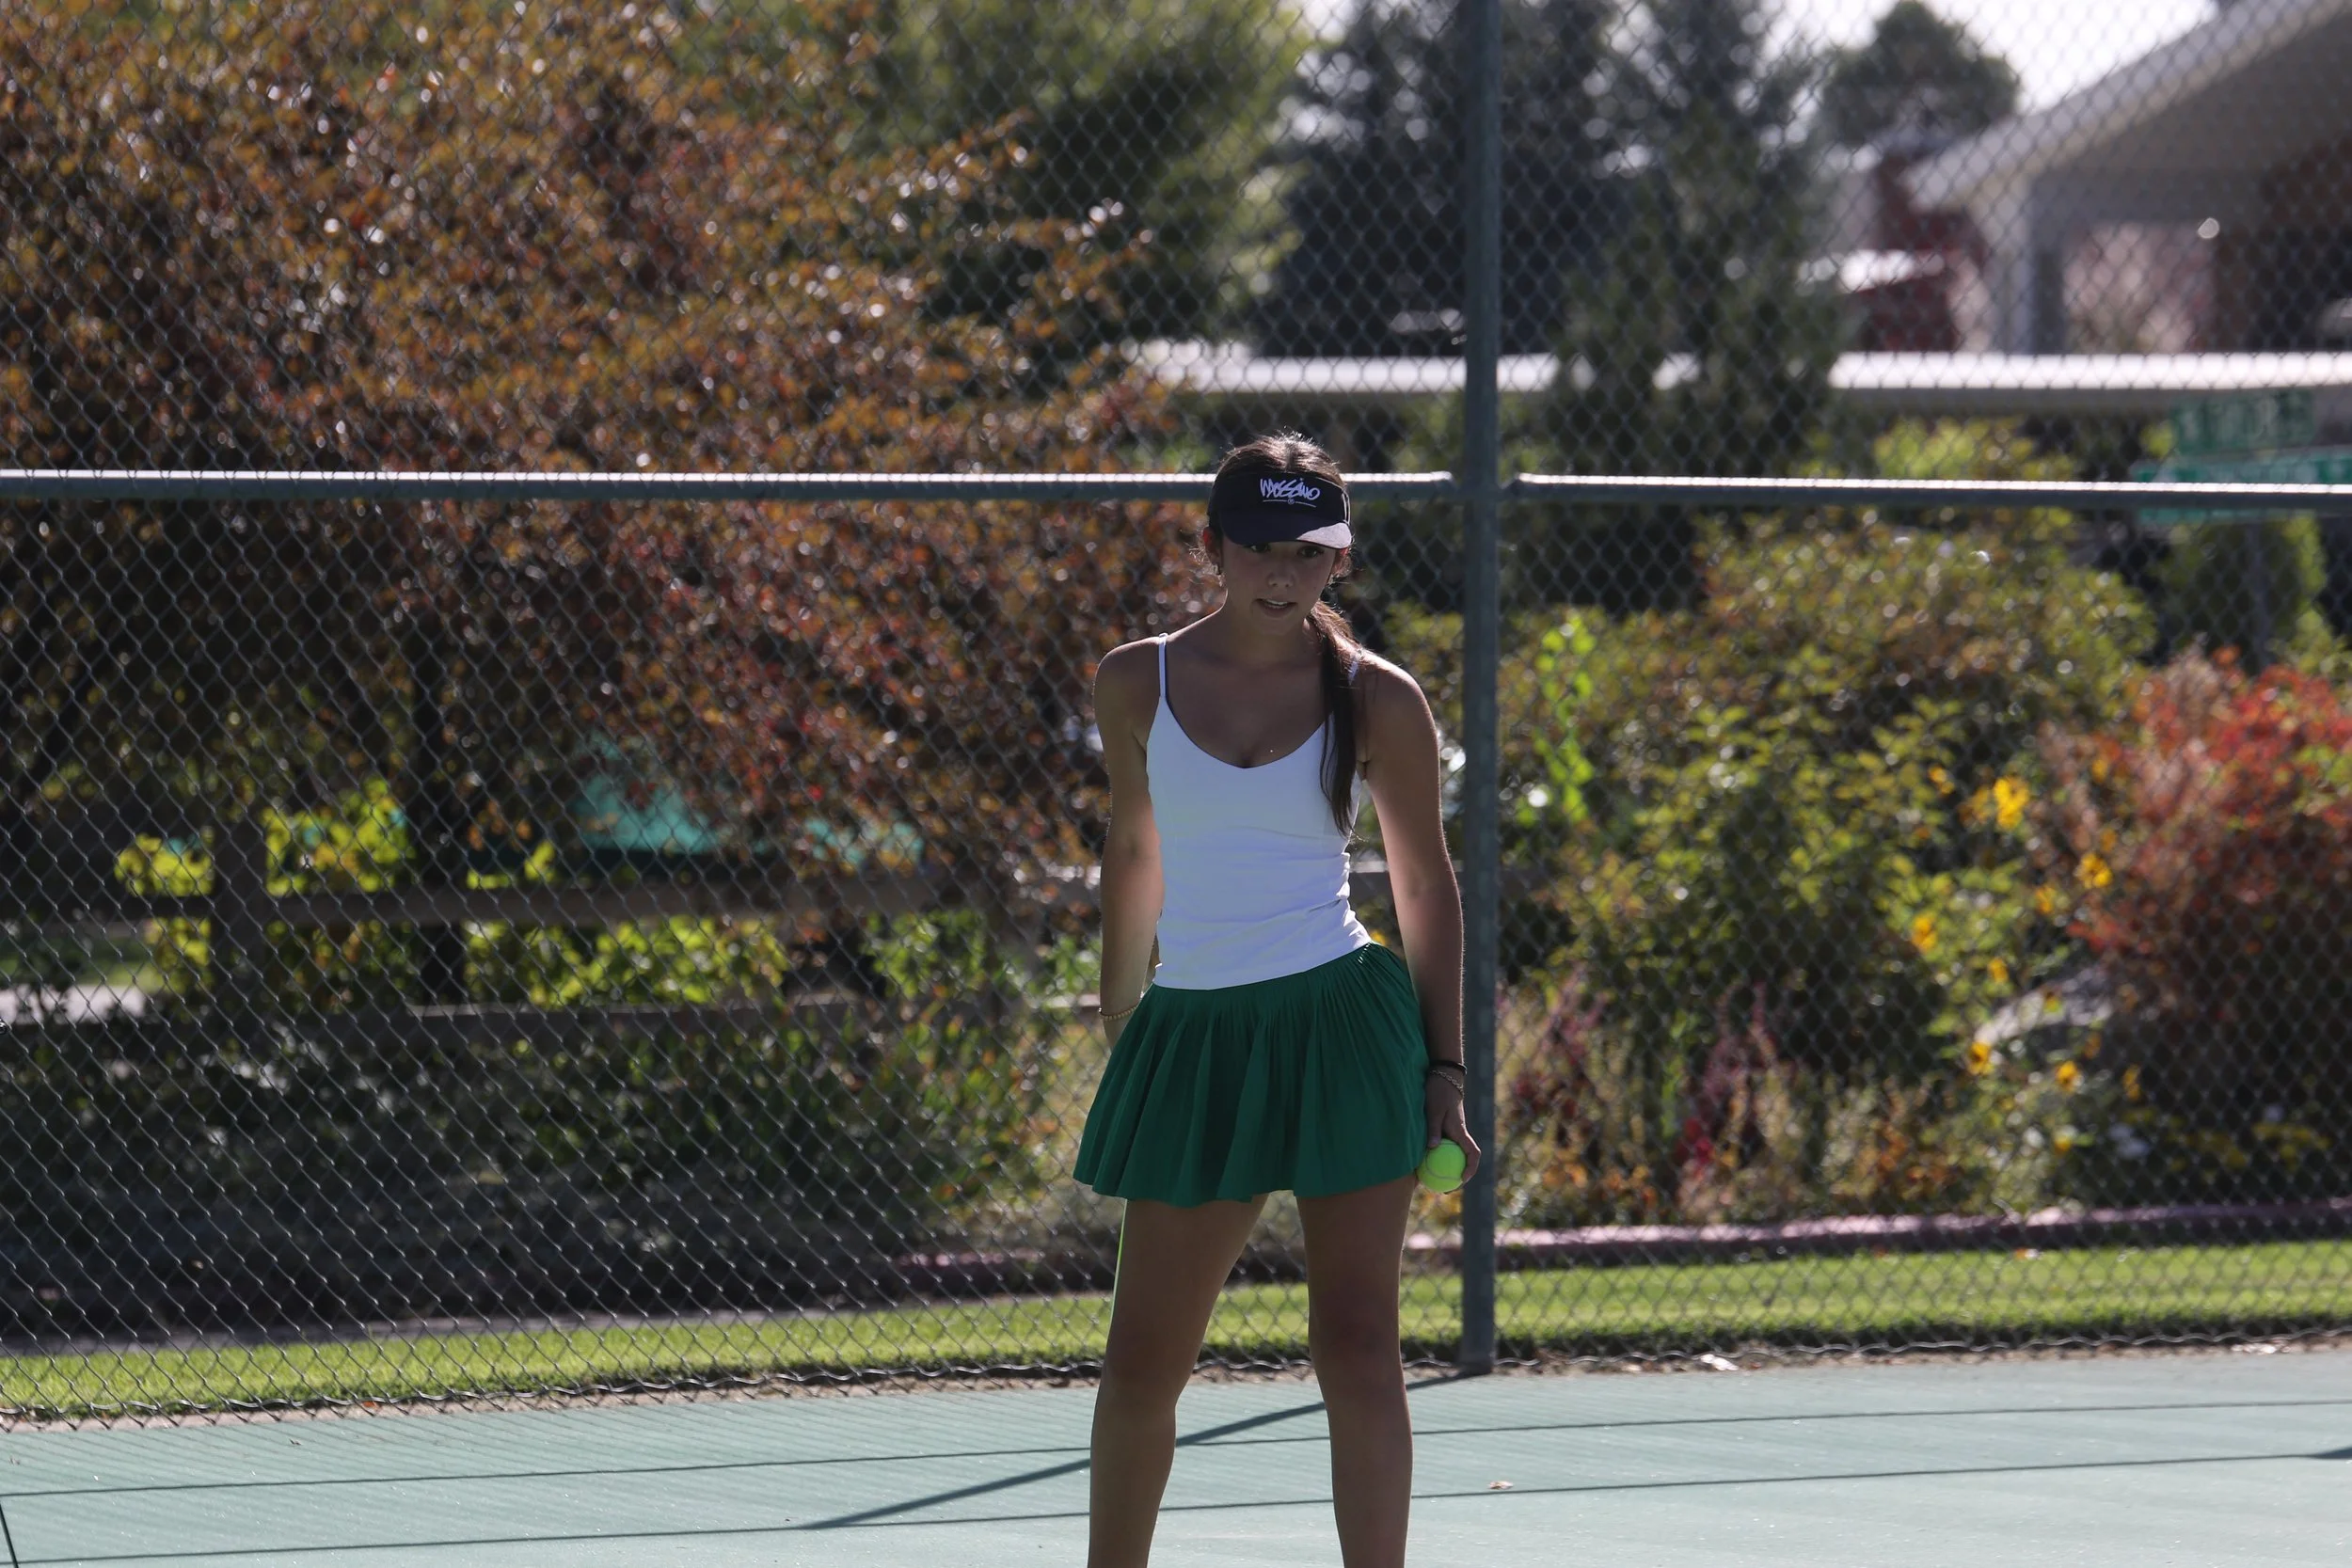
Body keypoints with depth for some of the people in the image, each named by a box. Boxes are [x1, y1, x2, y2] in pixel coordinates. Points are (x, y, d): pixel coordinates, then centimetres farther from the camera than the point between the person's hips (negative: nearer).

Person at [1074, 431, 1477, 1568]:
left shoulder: (1377, 701, -1)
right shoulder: (1138, 683, 5)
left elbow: (1425, 884, 7)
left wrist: (1444, 1067, 3)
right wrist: (1117, 1030, 20)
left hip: (1343, 1026, -2)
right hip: (1194, 1036, 2)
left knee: (1356, 1346, -5)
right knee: (1143, 1358, 6)